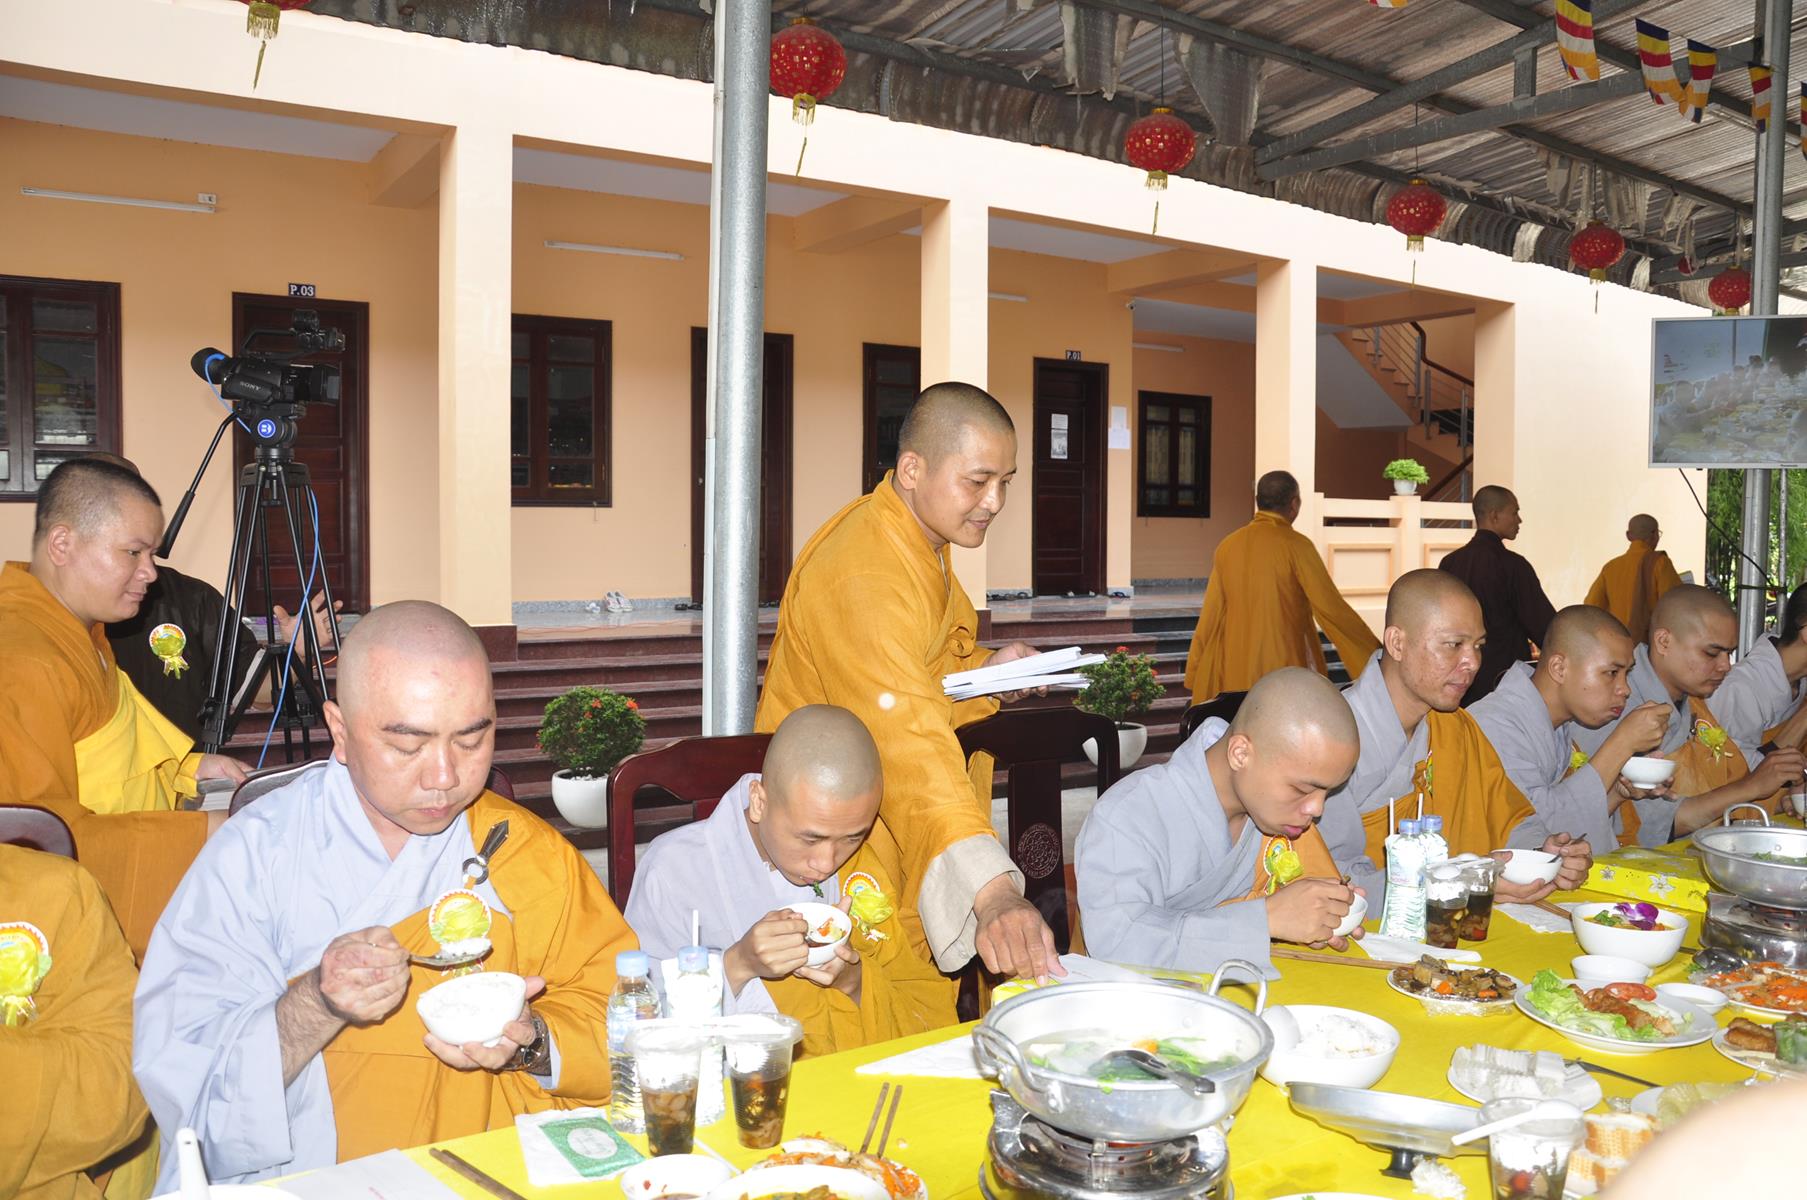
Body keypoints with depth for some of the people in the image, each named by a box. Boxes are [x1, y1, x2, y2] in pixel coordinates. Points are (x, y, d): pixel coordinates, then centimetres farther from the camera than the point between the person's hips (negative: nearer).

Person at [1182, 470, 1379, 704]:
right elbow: (1331, 607, -12)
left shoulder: (1228, 546, 3)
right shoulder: (1295, 545, -10)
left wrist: (1196, 673, 17)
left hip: (1237, 671, 4)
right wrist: (1375, 653, -4)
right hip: (1286, 668, -4)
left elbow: (1211, 614, 7)